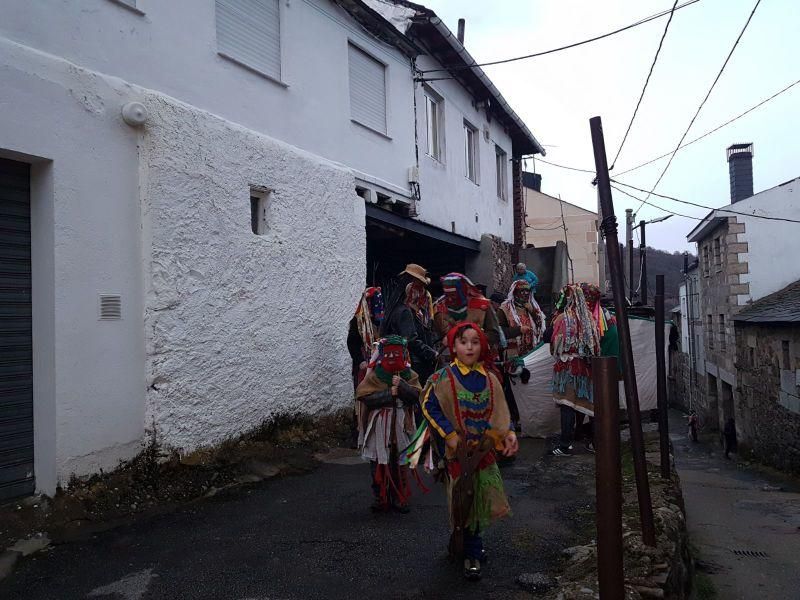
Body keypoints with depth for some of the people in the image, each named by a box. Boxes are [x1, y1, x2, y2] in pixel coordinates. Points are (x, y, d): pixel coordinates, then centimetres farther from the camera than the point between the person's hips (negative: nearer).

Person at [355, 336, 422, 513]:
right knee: (378, 464, 5)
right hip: (378, 427, -2)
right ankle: (380, 498, 20)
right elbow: (365, 397, -14)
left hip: (400, 426, 2)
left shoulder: (409, 375, 3)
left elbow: (416, 395, -8)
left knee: (399, 465, 12)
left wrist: (402, 386, -22)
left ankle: (399, 498, 25)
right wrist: (389, 394, -19)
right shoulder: (374, 375, -4)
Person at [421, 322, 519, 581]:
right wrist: (451, 437, -18)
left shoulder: (490, 380, 5)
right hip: (458, 452, -4)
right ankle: (471, 554, 18)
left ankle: (461, 544, 32)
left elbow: (499, 412, 11)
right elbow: (429, 406, -12)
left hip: (484, 450, 4)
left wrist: (509, 433, -6)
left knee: (480, 499, 10)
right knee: (465, 499, 2)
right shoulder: (443, 378, -9)